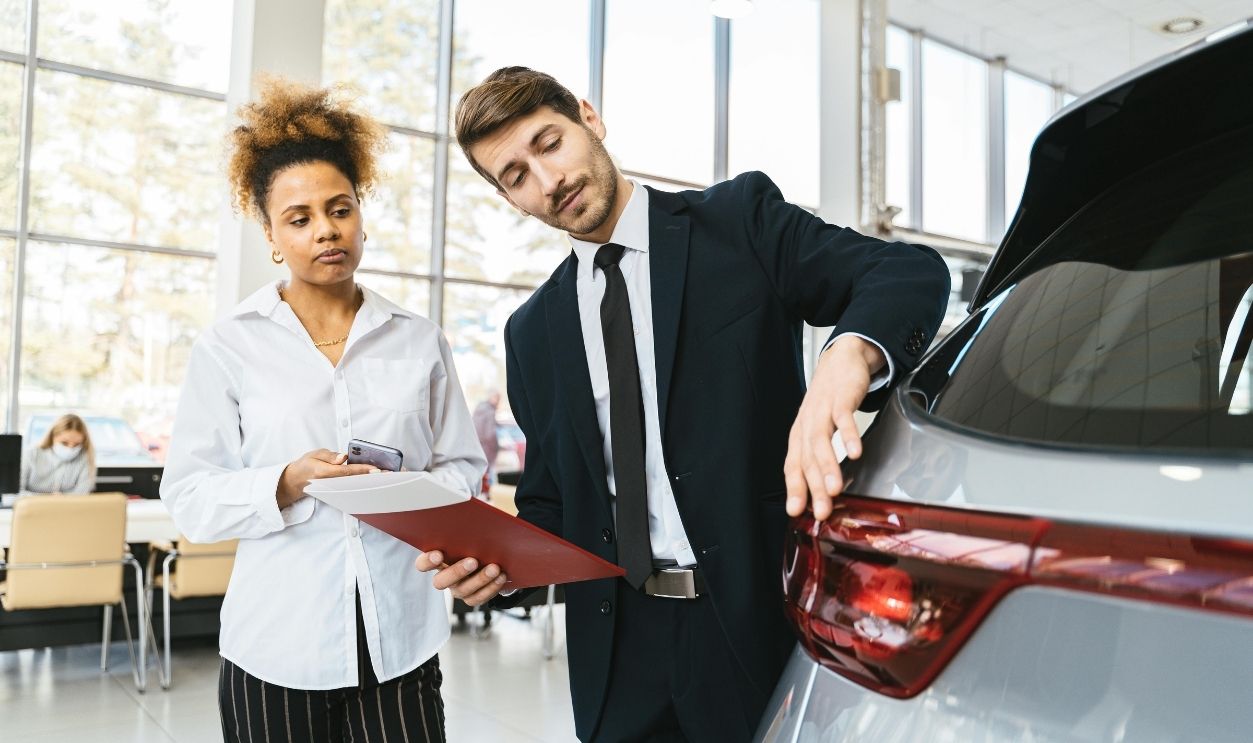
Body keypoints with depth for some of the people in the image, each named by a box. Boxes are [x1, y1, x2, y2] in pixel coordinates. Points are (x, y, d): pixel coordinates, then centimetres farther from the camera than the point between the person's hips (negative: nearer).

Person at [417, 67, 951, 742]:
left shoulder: (740, 218, -2)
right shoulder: (533, 331, 10)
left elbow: (912, 273, -13)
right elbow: (549, 502, 14)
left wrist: (848, 358, -34)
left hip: (760, 621, -3)